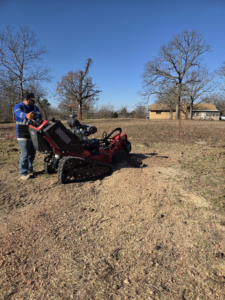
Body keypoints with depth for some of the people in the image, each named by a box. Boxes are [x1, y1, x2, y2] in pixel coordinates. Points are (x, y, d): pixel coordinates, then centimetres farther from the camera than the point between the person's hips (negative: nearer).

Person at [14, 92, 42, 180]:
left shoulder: (35, 108, 11)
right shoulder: (18, 106, -6)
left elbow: (39, 115, -9)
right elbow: (19, 113, -31)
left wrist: (36, 116, -35)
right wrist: (26, 115, -55)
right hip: (23, 135, -6)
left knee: (32, 154, 13)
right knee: (25, 155, -7)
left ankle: (30, 169, 27)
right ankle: (23, 173, 2)